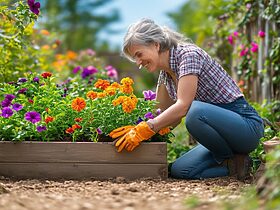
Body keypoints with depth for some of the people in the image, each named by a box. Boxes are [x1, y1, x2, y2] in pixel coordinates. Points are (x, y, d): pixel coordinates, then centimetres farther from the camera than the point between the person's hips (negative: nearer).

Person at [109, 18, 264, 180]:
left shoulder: (188, 54, -16)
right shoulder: (165, 74, 11)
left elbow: (183, 106, -26)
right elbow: (171, 119, 11)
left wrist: (145, 129, -25)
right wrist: (137, 129, -4)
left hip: (247, 124, -8)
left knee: (195, 110, -35)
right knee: (179, 171, -10)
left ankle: (234, 160, -13)